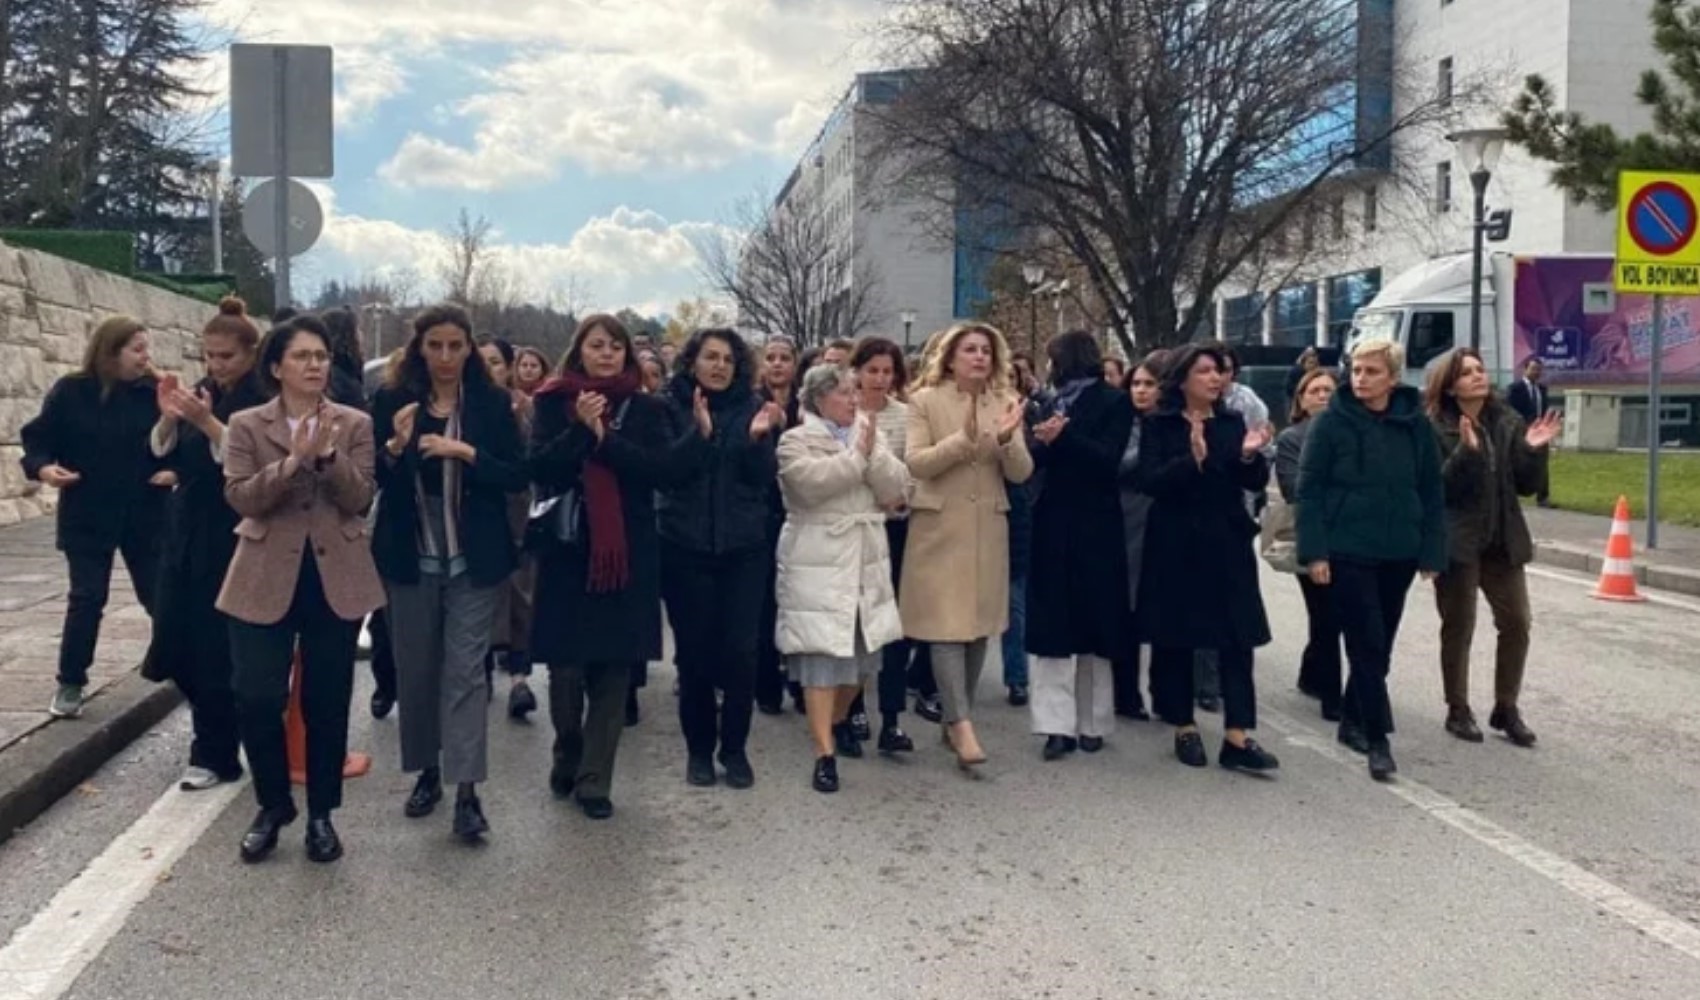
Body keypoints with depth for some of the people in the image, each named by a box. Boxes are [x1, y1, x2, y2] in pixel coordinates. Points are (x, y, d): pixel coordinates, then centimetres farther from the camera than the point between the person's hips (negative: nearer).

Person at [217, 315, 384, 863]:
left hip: (337, 578, 1)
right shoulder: (246, 426, 2)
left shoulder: (355, 424, 3)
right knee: (257, 698, -3)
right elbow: (240, 497, -10)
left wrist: (328, 456, -21)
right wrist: (291, 462, -24)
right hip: (265, 578, 0)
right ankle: (272, 805, 20)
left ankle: (321, 814, 21)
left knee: (327, 702, 6)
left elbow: (361, 499, -5)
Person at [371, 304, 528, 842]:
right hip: (410, 556, 2)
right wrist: (395, 446, -18)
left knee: (465, 670, -4)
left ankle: (466, 789, -3)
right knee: (415, 668, 10)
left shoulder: (493, 402, -1)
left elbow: (518, 476, -4)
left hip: (474, 558, -2)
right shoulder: (392, 400, 1)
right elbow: (372, 478, 1)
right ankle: (427, 770, 27)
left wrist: (466, 452, -18)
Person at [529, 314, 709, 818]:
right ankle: (567, 757, 28)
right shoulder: (554, 403, 3)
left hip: (627, 553, 1)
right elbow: (540, 468, -9)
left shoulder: (646, 408, 5)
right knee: (566, 664, 2)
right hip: (567, 549, -1)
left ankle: (594, 780, 11)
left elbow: (665, 471, -8)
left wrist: (603, 438, -16)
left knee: (614, 668, 1)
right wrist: (581, 428, -19)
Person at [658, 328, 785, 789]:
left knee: (740, 649, -1)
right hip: (685, 547, -1)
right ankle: (698, 747, 18)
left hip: (743, 546, 1)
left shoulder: (751, 407, 4)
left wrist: (758, 438, -18)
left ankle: (734, 747, 14)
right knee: (693, 650, 3)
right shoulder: (671, 406, 0)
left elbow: (764, 477, 0)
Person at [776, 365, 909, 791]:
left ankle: (840, 719, 37)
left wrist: (872, 452, -12)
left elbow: (895, 488, 1)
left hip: (866, 559, 6)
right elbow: (811, 482, -22)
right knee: (822, 654, -7)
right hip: (818, 563, -6)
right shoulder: (796, 441, -3)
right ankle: (824, 752, -5)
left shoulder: (869, 434, 13)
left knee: (864, 650, 12)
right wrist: (856, 456, -14)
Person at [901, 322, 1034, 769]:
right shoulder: (926, 401, -2)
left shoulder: (1004, 404, 6)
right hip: (940, 528, -4)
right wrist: (963, 439, -23)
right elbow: (914, 463, -12)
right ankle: (962, 723, -11)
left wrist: (1006, 438, -20)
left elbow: (1021, 473, 0)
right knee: (947, 626, -9)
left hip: (988, 531, 4)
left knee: (979, 625, 7)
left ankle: (955, 718, 19)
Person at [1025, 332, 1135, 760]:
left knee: (1093, 625, 5)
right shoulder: (1054, 403, 13)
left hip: (1095, 529, -4)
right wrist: (1042, 441, -12)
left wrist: (1063, 437, -22)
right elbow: (1034, 462, 7)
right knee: (1052, 626, -2)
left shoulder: (1114, 402, -2)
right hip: (1053, 526, 4)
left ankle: (1092, 722, 16)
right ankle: (1059, 723, -1)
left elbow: (1109, 460, -13)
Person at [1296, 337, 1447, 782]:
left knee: (1380, 645, 12)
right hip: (1348, 552, -4)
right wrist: (1314, 552, -13)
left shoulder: (1416, 425, 1)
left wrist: (1432, 552, 2)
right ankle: (1378, 739, -1)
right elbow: (1309, 490, -7)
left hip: (1398, 553, 4)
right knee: (1368, 644, -6)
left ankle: (1353, 721, 28)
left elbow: (1432, 493, 6)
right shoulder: (1331, 422, -7)